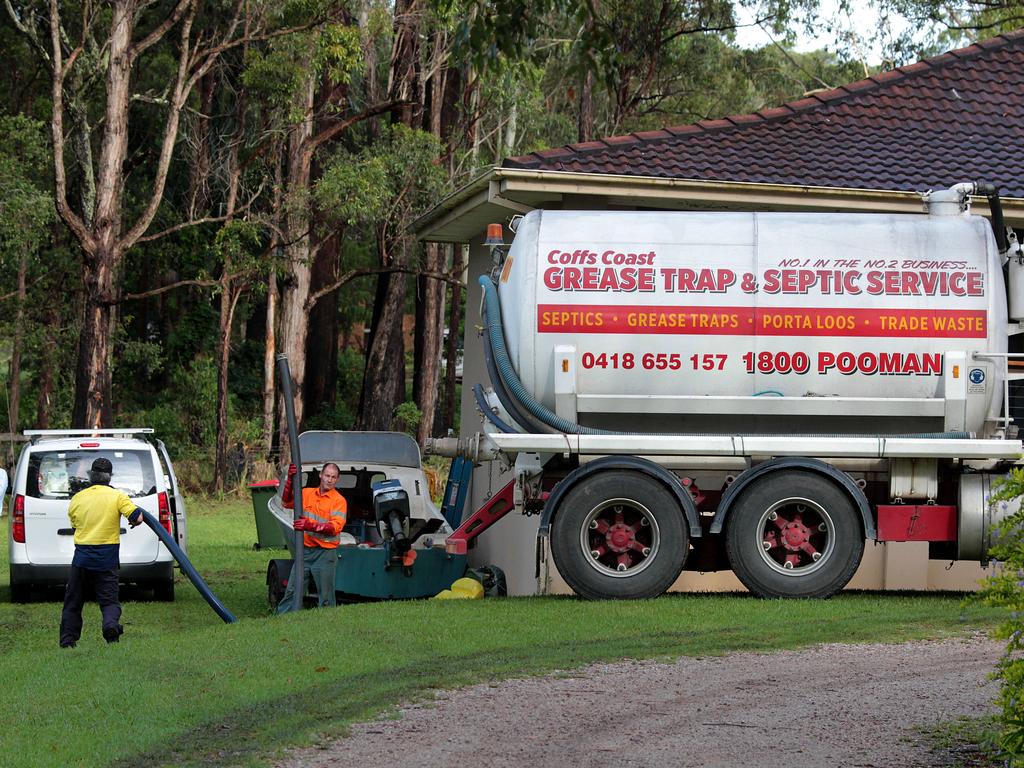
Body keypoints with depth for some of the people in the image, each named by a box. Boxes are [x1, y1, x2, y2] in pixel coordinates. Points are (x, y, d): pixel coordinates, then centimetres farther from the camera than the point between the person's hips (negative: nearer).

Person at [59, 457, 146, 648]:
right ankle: (111, 623, -25)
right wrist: (134, 521, 9)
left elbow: (74, 523, 15)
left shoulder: (77, 498, 6)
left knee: (73, 602, 14)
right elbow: (137, 517, -13)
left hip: (82, 557, 2)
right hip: (107, 559, -2)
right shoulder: (117, 496, -4)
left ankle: (67, 642, 13)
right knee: (109, 600, 4)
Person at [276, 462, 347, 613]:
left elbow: (335, 527, -15)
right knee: (292, 591, 5)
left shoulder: (339, 500, -4)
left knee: (326, 597, 1)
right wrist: (290, 480, -12)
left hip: (325, 552, -4)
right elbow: (287, 502, 1)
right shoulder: (307, 493, 10)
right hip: (305, 549, 4)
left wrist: (311, 526, -27)